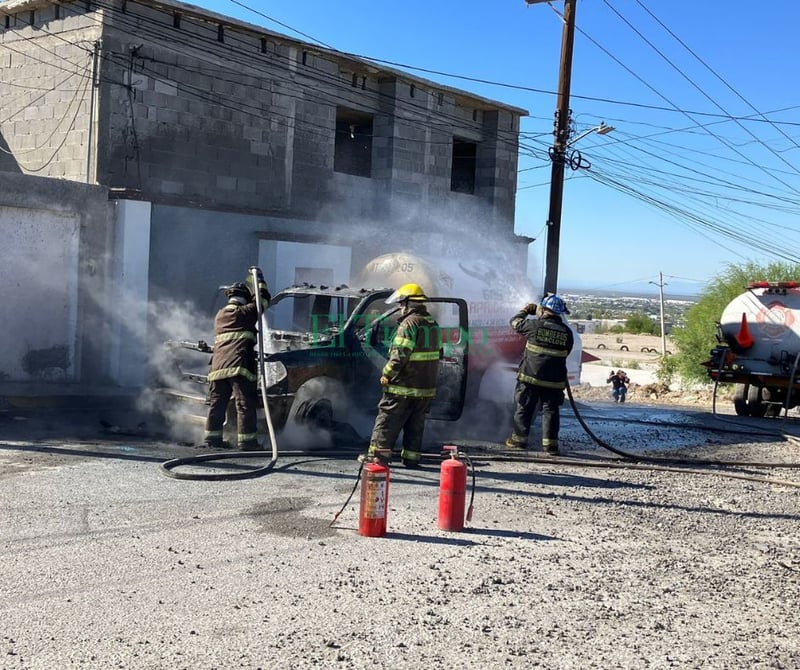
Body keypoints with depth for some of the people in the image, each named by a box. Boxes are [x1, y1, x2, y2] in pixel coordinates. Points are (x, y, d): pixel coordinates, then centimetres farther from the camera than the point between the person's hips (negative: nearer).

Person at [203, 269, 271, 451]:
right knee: (245, 405, -4)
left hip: (218, 366, 7)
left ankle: (213, 438, 15)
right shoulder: (245, 313, 2)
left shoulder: (219, 316, 21)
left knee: (217, 404, 13)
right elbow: (263, 300, 7)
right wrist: (259, 280, 22)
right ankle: (247, 441, -7)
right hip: (239, 366, -6)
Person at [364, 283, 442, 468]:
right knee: (416, 425, 14)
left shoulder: (409, 324, -16)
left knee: (387, 421, 1)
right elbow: (437, 354, 18)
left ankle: (377, 454, 3)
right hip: (427, 387, 8)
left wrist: (386, 374, -9)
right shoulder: (433, 324, 12)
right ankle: (411, 457, 15)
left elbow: (399, 355, -20)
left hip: (404, 386, -8)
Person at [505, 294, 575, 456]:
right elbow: (566, 353, 10)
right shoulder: (566, 332, 0)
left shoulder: (535, 325, -10)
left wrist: (525, 310, 23)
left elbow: (515, 322, 6)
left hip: (530, 377, -2)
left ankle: (519, 439, 17)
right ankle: (550, 444, 5)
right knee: (550, 411, 9)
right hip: (554, 381, 2)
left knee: (523, 408, 11)